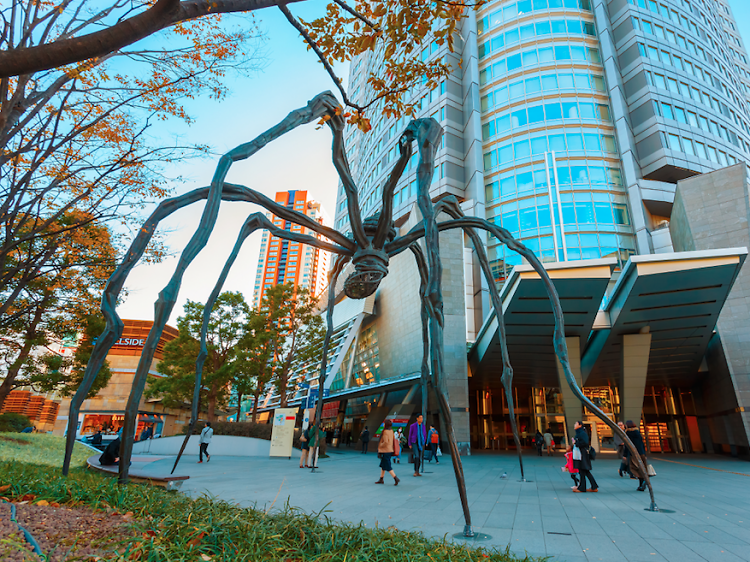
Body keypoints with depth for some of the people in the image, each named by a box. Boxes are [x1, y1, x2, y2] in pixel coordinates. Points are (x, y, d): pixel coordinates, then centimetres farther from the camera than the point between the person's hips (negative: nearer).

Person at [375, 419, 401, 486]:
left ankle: (396, 478, -6)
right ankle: (381, 479, 23)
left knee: (387, 466, -3)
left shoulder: (385, 432, -20)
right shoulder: (391, 431, 6)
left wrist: (380, 446, -11)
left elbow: (386, 442, -26)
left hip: (386, 451, -9)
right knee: (383, 465, 17)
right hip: (390, 450, 9)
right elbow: (394, 440, 12)